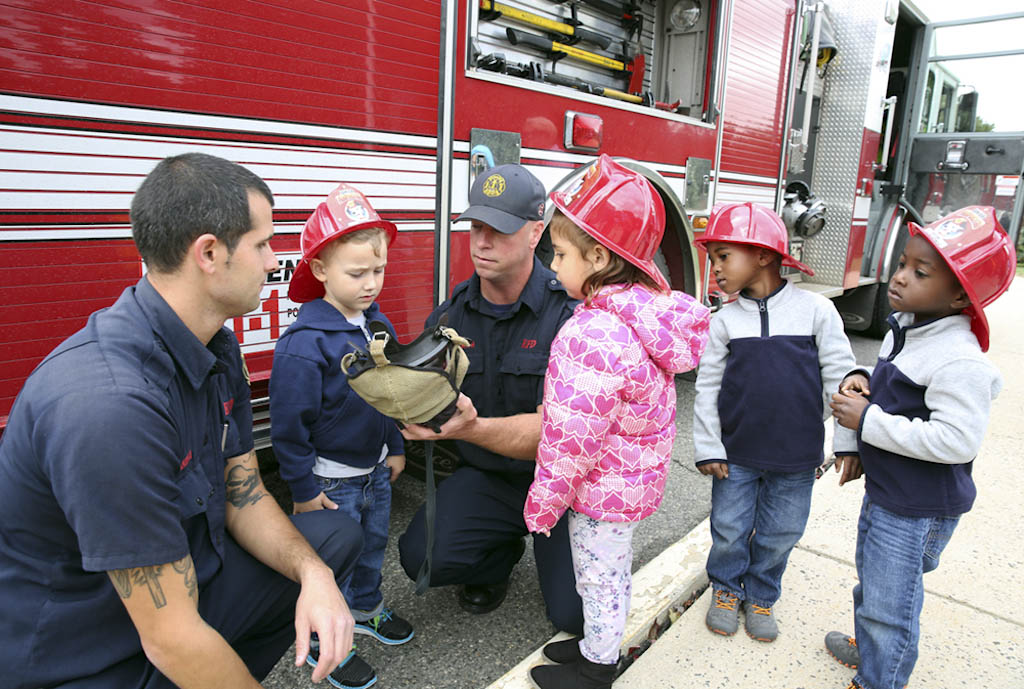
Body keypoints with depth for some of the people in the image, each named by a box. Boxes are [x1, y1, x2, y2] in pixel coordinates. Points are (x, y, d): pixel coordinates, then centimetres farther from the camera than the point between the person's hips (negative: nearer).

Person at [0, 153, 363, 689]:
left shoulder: (218, 351, -4)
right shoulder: (112, 402, -33)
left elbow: (242, 495, 1)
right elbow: (170, 639, -27)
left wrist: (312, 574, -16)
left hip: (180, 575, 8)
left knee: (333, 537, 6)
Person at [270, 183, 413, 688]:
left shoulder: (378, 325, -1)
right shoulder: (304, 343, -25)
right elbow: (290, 423, -20)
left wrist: (395, 449, 14)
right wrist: (304, 488, -14)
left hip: (375, 469, 7)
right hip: (330, 479, -7)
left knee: (373, 542, 23)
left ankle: (365, 609, 47)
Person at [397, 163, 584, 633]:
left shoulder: (567, 312, -19)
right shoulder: (451, 313, -3)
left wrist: (472, 427, -43)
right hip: (486, 477, 3)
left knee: (575, 614, -14)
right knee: (422, 556, -18)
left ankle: (547, 547, 21)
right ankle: (500, 553, 15)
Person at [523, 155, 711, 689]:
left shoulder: (590, 335, -33)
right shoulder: (652, 307, -5)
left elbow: (571, 439, -27)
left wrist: (543, 504, -13)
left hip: (601, 487, -9)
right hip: (636, 479, 9)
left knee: (599, 578, 13)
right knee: (613, 572, 26)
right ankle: (600, 643, 47)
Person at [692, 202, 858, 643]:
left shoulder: (815, 310, -7)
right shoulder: (724, 321, -4)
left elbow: (840, 377, -3)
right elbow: (707, 388, -2)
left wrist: (847, 442, -4)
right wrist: (708, 448, -4)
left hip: (796, 456, 0)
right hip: (736, 454, 1)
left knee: (780, 534, 13)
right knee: (729, 529, 10)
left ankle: (761, 596, 37)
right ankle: (726, 588, 37)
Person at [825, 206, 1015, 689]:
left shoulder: (959, 361, -27)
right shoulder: (904, 327, 2)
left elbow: (956, 440, -33)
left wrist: (868, 421, -27)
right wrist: (862, 383, -3)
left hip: (918, 511, -10)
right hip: (883, 490, 10)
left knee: (888, 603, 7)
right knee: (870, 581, 28)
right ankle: (870, 648, 52)